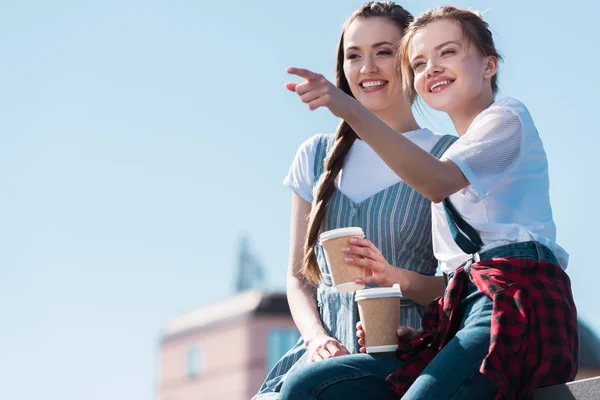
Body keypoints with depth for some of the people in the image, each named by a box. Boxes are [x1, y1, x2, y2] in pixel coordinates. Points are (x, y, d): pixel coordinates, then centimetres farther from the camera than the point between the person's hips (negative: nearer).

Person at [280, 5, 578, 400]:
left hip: (515, 302, -8)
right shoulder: (452, 156, 30)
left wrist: (353, 111, -25)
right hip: (462, 320, 8)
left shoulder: (507, 117, 7)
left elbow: (439, 183, -15)